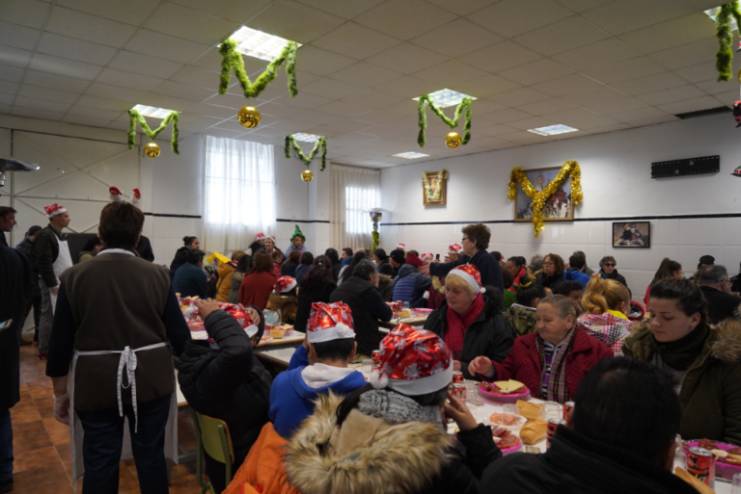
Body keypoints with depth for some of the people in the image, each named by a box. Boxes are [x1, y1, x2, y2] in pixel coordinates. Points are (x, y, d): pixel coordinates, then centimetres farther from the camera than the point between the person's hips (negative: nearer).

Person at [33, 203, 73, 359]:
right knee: (49, 316, -2)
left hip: (63, 282, 9)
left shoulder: (61, 235, 14)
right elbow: (44, 263, -21)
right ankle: (45, 350, 7)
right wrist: (53, 285, -21)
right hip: (52, 283, -9)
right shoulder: (45, 235, -16)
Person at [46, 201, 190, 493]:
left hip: (95, 383, 0)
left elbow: (61, 340, -1)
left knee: (100, 461, 13)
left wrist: (60, 392, 11)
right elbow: (178, 332, -4)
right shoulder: (157, 275, -7)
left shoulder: (74, 277, -6)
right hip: (151, 379, 0)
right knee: (151, 455, 14)